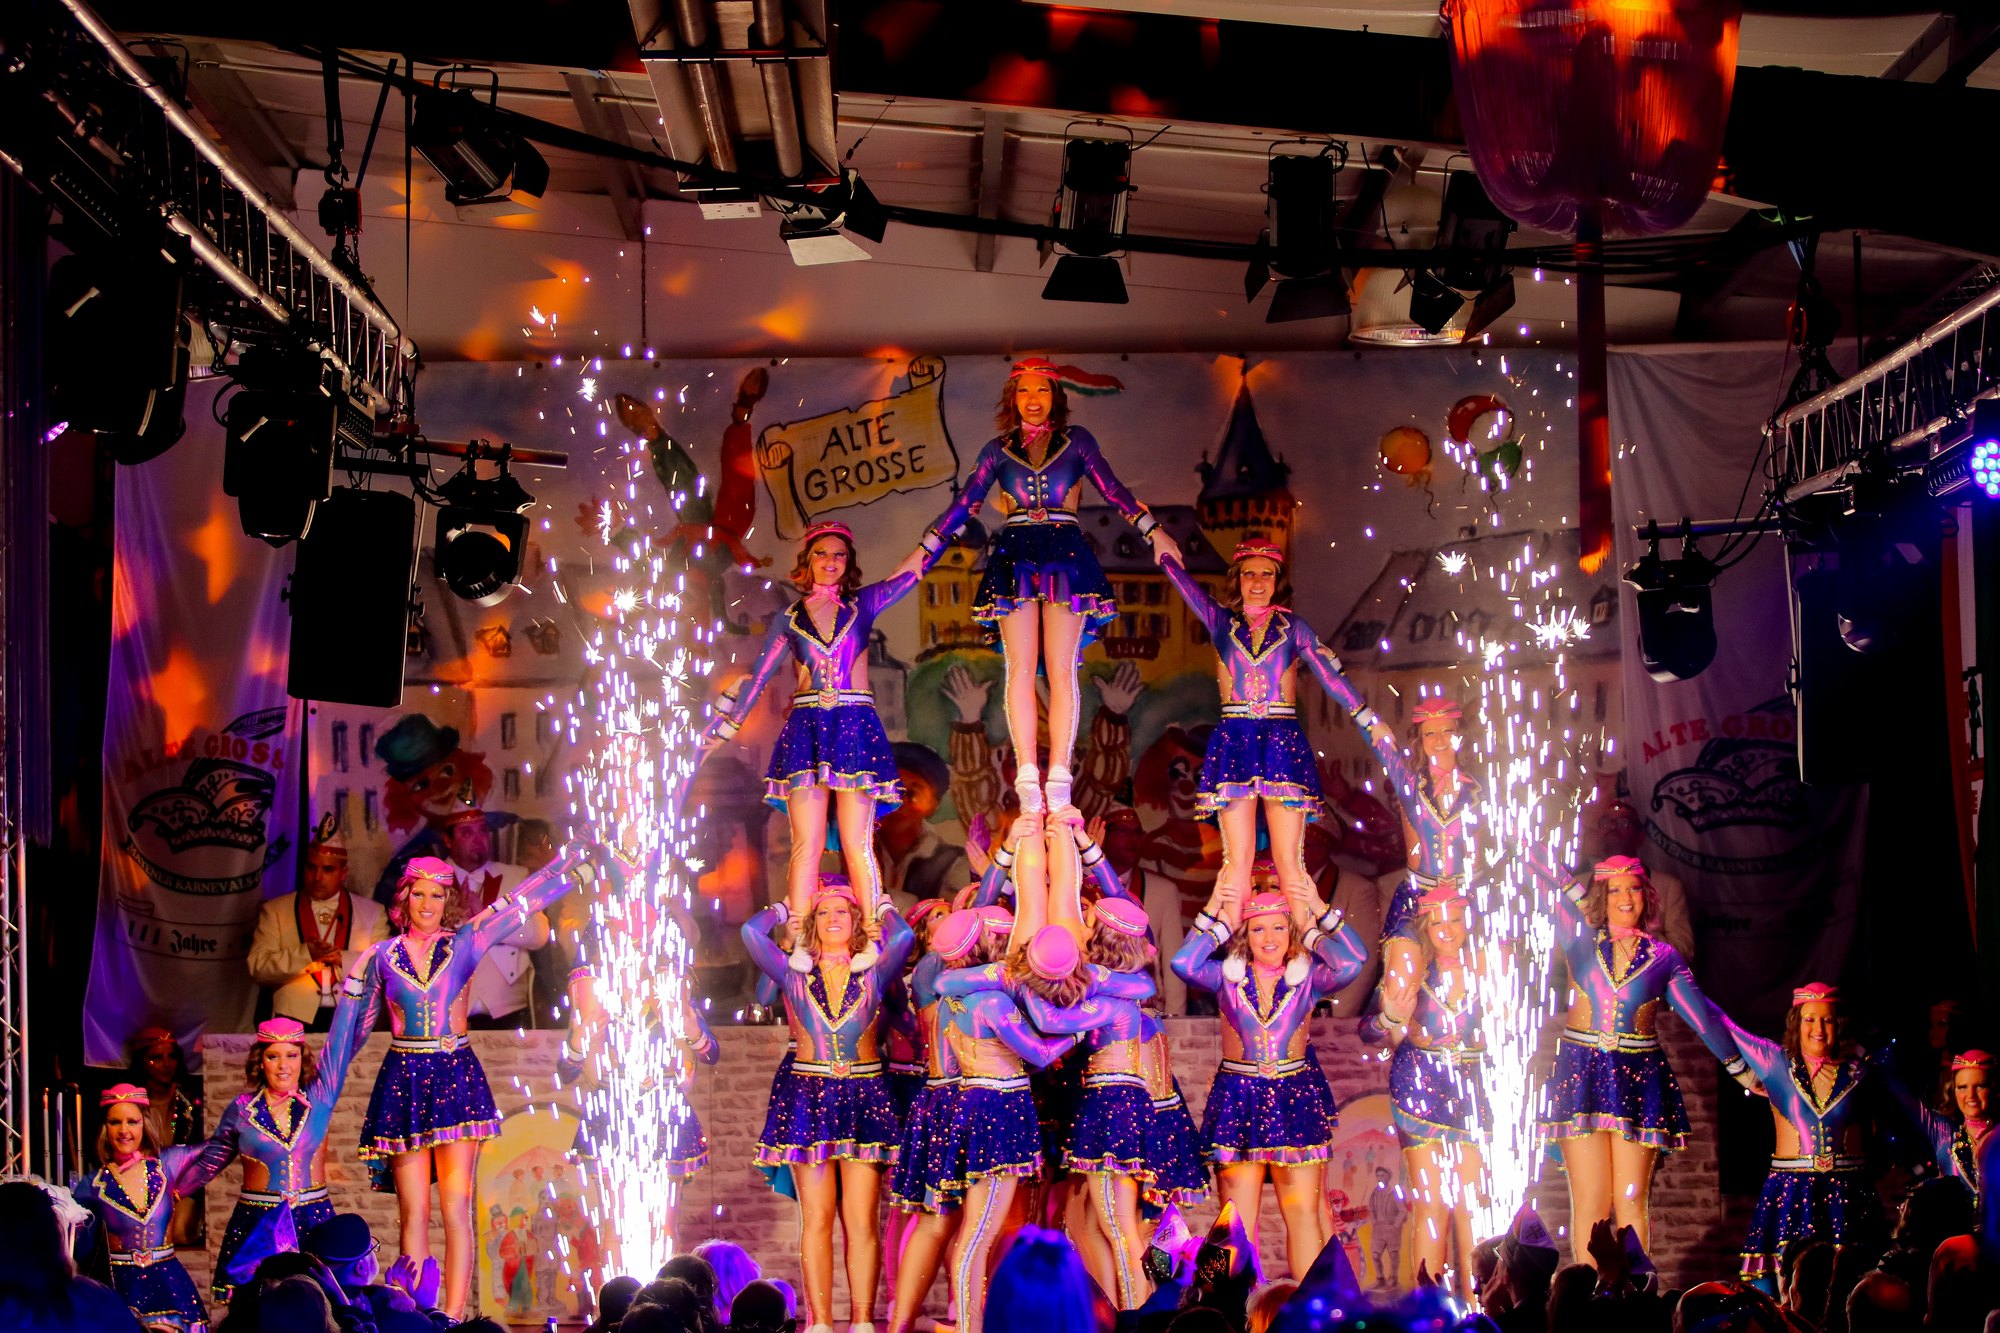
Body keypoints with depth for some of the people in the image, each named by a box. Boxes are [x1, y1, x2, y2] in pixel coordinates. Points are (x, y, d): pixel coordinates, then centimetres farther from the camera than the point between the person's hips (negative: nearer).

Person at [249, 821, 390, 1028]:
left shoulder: (373, 912, 16)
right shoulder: (274, 910, 15)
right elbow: (258, 966, 3)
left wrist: (342, 958, -9)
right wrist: (306, 954, -9)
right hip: (297, 1018, -1)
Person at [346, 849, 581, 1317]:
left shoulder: (465, 943, 5)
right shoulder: (382, 957, 8)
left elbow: (522, 902, 4)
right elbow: (352, 1027, 17)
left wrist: (572, 869, 0)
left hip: (456, 1077, -1)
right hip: (403, 1080, 1)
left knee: (456, 1209, -7)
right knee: (413, 1213, 0)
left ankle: (452, 1317, -8)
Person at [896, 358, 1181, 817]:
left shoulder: (1076, 441, 12)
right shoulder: (998, 449, 14)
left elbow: (1113, 489, 9)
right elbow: (963, 504, 15)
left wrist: (1154, 533, 0)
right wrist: (922, 553, 12)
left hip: (1065, 553, -1)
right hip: (1014, 555, 1)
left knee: (1061, 669, -7)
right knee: (1020, 668, -7)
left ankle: (1058, 775, -9)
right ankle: (1027, 776, -8)